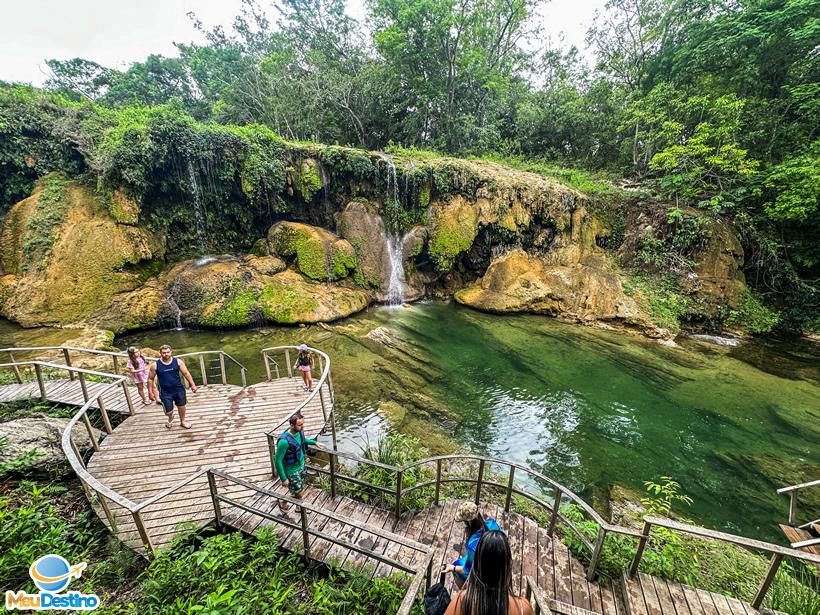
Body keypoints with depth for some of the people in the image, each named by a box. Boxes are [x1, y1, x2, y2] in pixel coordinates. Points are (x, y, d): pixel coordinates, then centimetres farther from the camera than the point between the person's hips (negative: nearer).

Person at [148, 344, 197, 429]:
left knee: (182, 407, 10)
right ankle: (171, 418, 41)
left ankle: (183, 421, 37)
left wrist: (192, 385, -6)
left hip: (179, 389, 1)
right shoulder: (155, 365, -9)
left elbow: (186, 373, -3)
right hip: (165, 392, -1)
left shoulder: (178, 361, -7)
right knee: (168, 411, 4)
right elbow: (150, 379, 1)